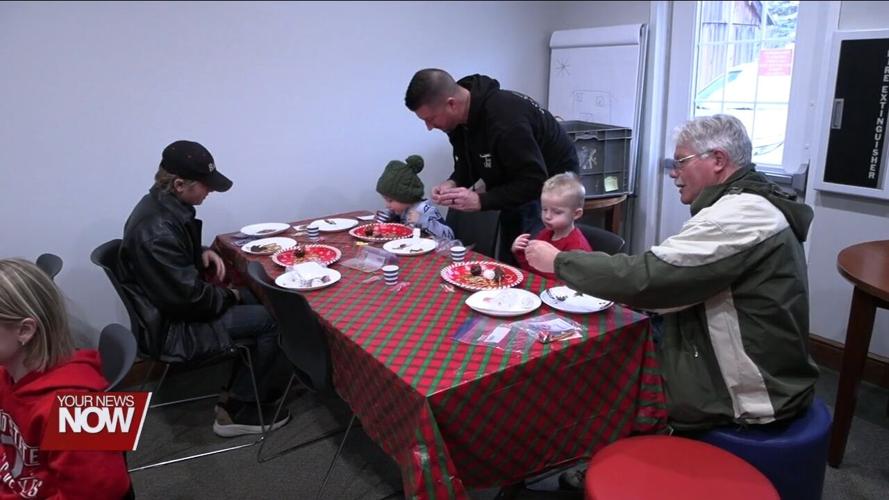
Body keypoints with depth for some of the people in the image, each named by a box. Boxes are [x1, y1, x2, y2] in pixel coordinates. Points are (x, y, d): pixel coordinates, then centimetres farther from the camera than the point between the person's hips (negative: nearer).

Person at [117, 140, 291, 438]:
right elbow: (191, 297, -27)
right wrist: (229, 296, -9)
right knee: (274, 320, -11)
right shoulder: (158, 232, -30)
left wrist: (203, 253, 0)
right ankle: (237, 412, 4)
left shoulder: (159, 205, 1)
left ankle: (239, 393, 19)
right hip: (171, 328, -10)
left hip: (172, 307, 10)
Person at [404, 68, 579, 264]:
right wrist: (453, 183, -16)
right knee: (507, 263, 10)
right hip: (517, 186, 8)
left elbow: (535, 181, -32)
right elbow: (468, 162, 5)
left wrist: (481, 200, -34)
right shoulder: (460, 119, -10)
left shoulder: (506, 118, -36)